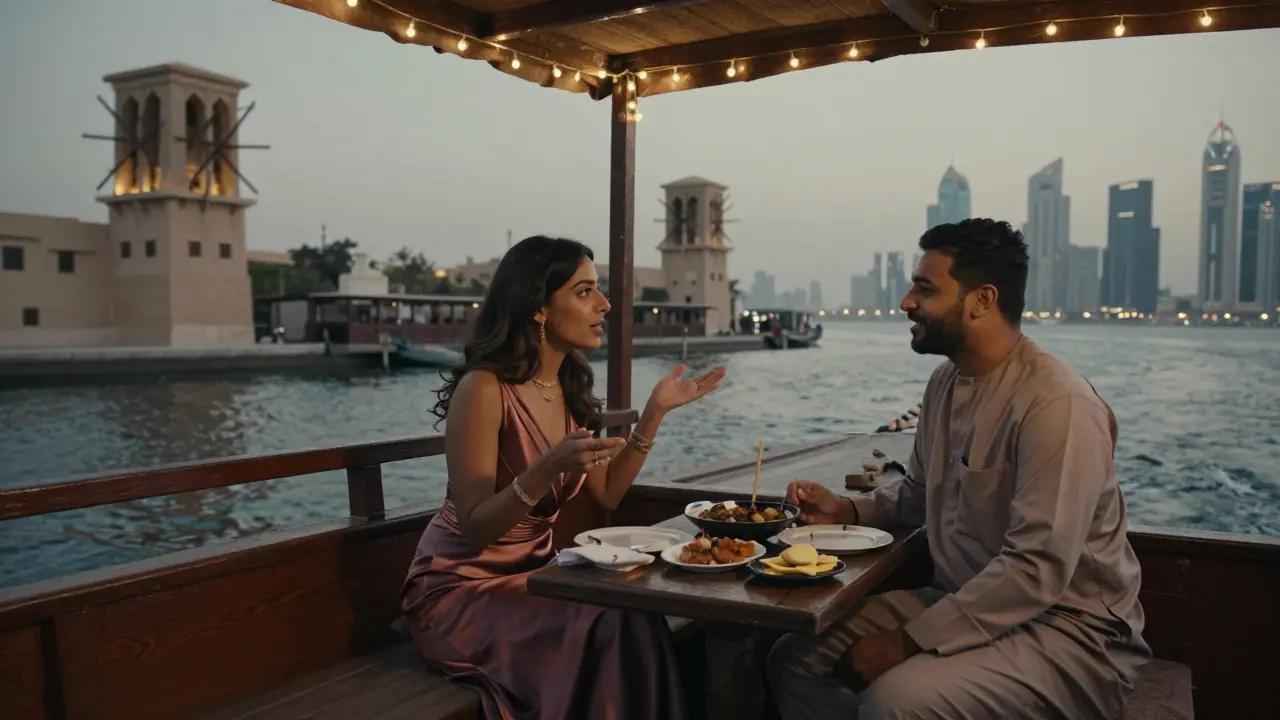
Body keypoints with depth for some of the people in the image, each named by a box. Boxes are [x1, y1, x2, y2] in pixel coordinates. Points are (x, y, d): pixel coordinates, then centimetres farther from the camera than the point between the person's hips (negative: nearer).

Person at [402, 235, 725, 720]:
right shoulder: (484, 388, -20)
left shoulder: (568, 386, 2)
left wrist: (655, 410, -1)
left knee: (637, 616, -17)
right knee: (606, 630, -23)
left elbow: (607, 493, 6)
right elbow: (473, 528, -21)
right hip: (460, 587, -6)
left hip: (531, 570, 6)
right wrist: (548, 469, -37)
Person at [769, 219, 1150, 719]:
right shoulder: (946, 380, 5)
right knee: (795, 658, -1)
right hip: (965, 603, 8)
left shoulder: (1056, 404, -23)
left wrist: (909, 640, -24)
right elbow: (920, 493, 20)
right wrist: (848, 511, 2)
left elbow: (1037, 571, -28)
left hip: (1066, 628, -8)